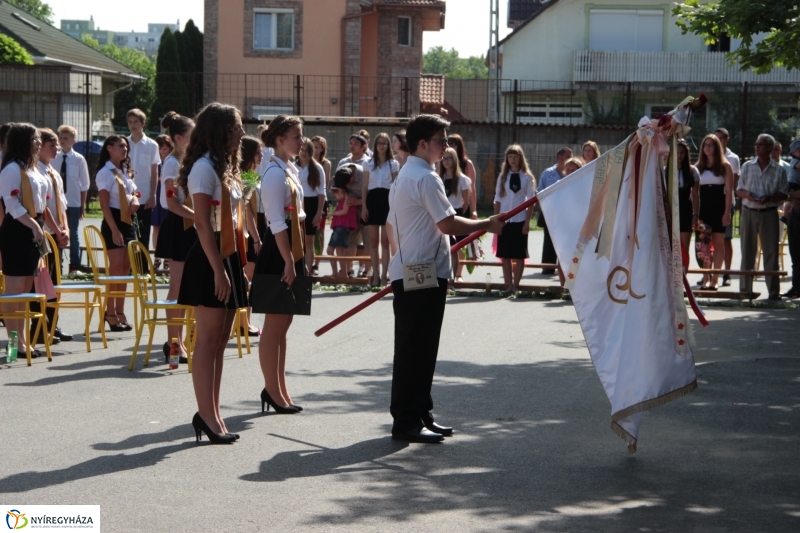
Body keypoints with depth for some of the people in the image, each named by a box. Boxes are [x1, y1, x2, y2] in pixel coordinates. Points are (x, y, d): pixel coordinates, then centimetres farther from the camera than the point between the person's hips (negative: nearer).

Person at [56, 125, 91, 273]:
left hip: (73, 203, -1)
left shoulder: (79, 159, -7)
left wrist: (83, 205, -1)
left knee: (73, 235, 8)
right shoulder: (54, 158, -3)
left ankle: (74, 266, 16)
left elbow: (84, 185, -1)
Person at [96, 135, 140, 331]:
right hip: (114, 222, -8)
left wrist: (135, 200, -2)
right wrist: (114, 230, -20)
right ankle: (111, 314, 0)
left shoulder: (126, 172, 16)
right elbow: (104, 204, -14)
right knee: (115, 270, -7)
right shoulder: (105, 173, -9)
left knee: (125, 270, 8)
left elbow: (134, 192, 24)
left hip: (129, 221, 8)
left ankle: (119, 312, 14)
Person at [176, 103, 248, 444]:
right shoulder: (205, 168, -12)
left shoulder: (225, 167, 17)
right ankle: (207, 415, -4)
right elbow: (203, 224, -18)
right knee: (208, 340, -7)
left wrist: (238, 266, 16)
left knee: (220, 340, 10)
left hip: (229, 256, 10)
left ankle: (210, 414, 14)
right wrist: (218, 271, -22)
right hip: (210, 258, -10)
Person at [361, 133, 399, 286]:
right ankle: (375, 274, 7)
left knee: (385, 240, 0)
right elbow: (364, 186, 8)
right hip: (373, 199, 2)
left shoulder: (393, 164, 6)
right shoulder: (369, 164, 10)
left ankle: (384, 274, 3)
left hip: (387, 199, -2)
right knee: (373, 240, 3)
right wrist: (363, 206, 0)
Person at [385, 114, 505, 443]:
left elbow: (391, 224, 23)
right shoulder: (426, 178, -14)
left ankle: (419, 415, 20)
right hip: (424, 274, -10)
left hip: (407, 272, 10)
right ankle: (407, 421, -3)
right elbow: (447, 224, -21)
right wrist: (487, 225, -11)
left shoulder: (404, 177, 18)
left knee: (417, 349, 14)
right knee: (416, 349, -7)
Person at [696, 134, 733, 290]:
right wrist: (695, 212, 0)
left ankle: (715, 278, 5)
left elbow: (729, 191, -2)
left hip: (719, 208, -2)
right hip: (703, 208, 3)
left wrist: (727, 212, -10)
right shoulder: (698, 167, 10)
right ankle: (706, 277, 1)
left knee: (718, 243, 1)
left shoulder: (725, 166, 1)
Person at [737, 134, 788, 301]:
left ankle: (773, 291, 2)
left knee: (771, 251, -1)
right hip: (749, 212, 2)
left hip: (769, 213, -2)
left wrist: (770, 198, -16)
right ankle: (745, 289, 11)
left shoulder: (779, 170, 3)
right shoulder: (747, 166, 8)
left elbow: (783, 194, 3)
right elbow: (738, 190, 10)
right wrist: (747, 194, -13)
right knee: (747, 251, 5)